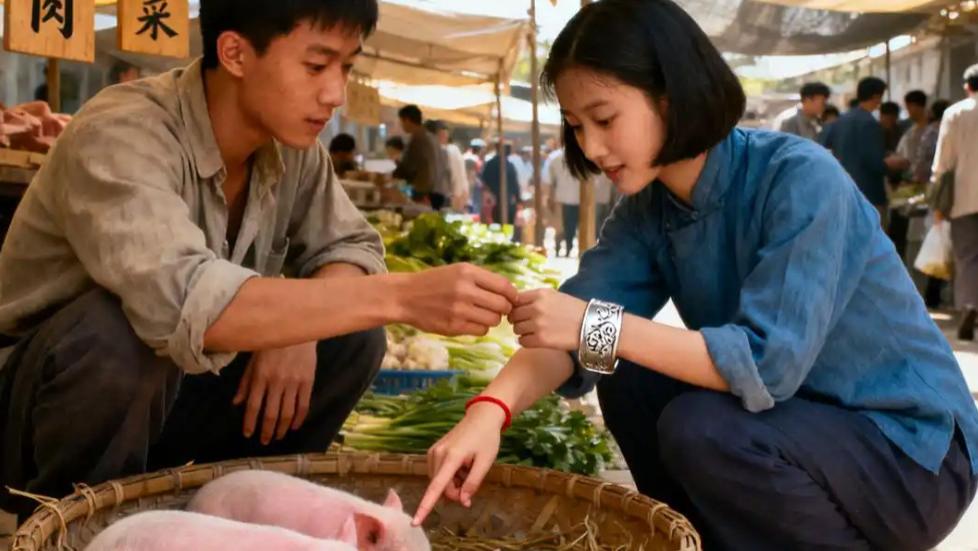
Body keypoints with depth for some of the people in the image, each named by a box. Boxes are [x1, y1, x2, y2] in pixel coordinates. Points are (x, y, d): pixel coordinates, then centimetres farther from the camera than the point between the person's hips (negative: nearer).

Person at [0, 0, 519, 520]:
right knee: (121, 334, -36)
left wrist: (298, 330, -21)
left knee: (353, 334, -9)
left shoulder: (291, 142, -7)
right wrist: (399, 296, -45)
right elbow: (182, 303, -43)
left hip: (168, 402, 6)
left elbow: (351, 245, 2)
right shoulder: (122, 135, -28)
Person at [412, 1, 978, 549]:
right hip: (793, 416, 7)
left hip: (911, 447, -7)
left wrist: (600, 326, -34)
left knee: (701, 429, -28)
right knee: (628, 381, -7)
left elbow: (768, 363, -32)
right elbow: (570, 331, -14)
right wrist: (489, 412, -32)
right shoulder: (648, 209, -2)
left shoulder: (801, 180, -24)